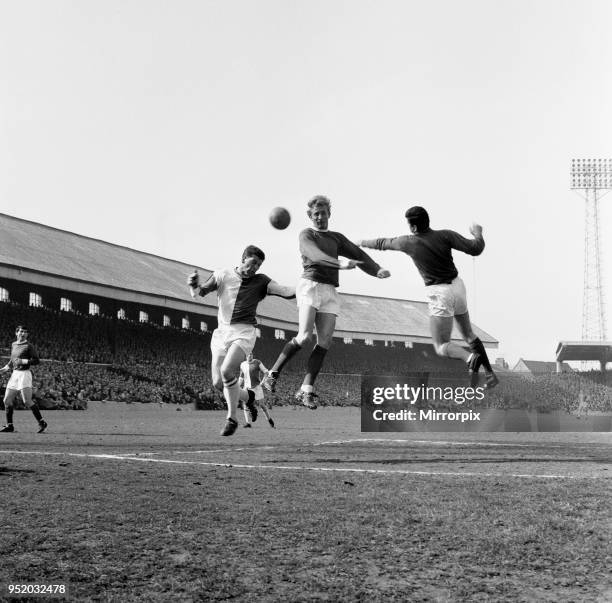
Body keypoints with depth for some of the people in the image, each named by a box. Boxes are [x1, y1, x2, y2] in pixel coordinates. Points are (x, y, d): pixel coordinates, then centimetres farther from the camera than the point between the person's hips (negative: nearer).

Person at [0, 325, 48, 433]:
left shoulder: (29, 346, -5)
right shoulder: (13, 345, 15)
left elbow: (36, 360, -9)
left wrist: (24, 361, -19)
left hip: (24, 374, -7)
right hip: (14, 374, 7)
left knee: (27, 401, -12)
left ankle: (41, 422, -3)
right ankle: (9, 425, 15)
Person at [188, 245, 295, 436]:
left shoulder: (261, 281, 3)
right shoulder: (222, 275, 5)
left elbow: (286, 292, -7)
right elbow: (198, 293, 0)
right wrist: (194, 285, -23)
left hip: (244, 333, -3)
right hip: (221, 333, 3)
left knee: (227, 371, -24)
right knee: (218, 383, 2)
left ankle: (231, 418, -7)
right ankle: (247, 397, 32)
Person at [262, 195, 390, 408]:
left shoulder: (337, 238, 25)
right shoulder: (306, 235, 6)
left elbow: (358, 254, 16)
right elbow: (315, 255, -16)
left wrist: (377, 270, -3)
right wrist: (340, 264, -34)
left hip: (330, 292, 5)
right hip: (310, 285, -5)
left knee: (325, 341, -9)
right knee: (304, 336, -19)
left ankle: (306, 391, -8)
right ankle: (272, 375, -5)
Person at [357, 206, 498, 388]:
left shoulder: (408, 242, -7)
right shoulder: (445, 235, -6)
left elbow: (382, 243, 10)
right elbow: (475, 249, -12)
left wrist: (363, 242, 30)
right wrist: (478, 233, 11)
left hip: (439, 295, -4)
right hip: (457, 286, 5)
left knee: (441, 347, 2)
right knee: (467, 334, 23)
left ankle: (471, 359, -27)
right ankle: (490, 372, 12)